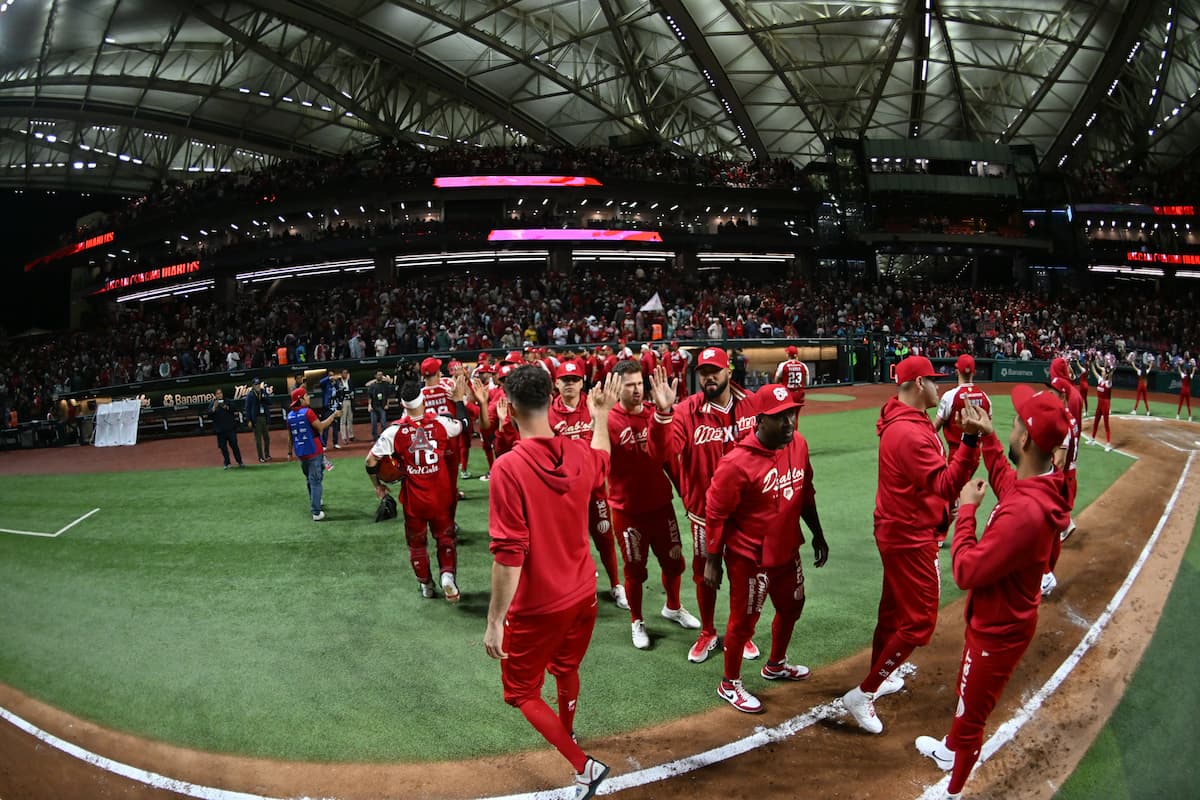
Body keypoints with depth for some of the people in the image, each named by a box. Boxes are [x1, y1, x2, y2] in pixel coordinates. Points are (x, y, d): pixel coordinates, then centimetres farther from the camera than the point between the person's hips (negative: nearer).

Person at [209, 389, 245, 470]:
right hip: (220, 430, 1)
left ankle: (240, 462, 2)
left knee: (234, 445, -2)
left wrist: (226, 407, -21)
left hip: (230, 428, -1)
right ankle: (227, 463, 13)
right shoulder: (213, 404, 6)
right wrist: (214, 407, -20)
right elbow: (209, 414, -5)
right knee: (223, 447, 4)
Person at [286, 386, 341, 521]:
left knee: (310, 480, 23)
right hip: (314, 452, -7)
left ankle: (316, 503, 36)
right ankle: (316, 512, -8)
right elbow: (320, 426, -18)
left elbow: (290, 436, 14)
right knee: (316, 481, -4)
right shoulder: (307, 412, -13)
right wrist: (333, 416, -10)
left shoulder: (290, 416, 7)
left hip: (300, 454, 7)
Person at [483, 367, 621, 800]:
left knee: (521, 692, 14)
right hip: (583, 594, 6)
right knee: (567, 670, 30)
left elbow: (508, 553, -26)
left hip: (537, 606, -6)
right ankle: (567, 736, 54)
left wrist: (495, 621, -19)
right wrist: (600, 417, 35)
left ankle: (583, 765, 4)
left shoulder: (509, 466, -24)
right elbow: (601, 466, 21)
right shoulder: (580, 452, -6)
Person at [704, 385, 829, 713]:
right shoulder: (738, 462, -27)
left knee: (791, 607, 25)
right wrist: (712, 561, -13)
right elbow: (716, 513, -19)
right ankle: (729, 685, 30)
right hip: (749, 558, -8)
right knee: (743, 621, 7)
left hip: (788, 550, 8)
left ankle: (776, 665, 51)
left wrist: (817, 534, 16)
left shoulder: (799, 444, -5)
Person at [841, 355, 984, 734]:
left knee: (894, 609, 23)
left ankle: (880, 677, 41)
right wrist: (970, 439, -41)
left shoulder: (904, 422, 7)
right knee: (919, 621, -3)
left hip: (897, 531, 11)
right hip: (910, 539, -11)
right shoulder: (910, 433, -26)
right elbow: (945, 486, -32)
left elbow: (934, 473, 10)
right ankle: (863, 694, 4)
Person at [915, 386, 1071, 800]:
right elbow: (1004, 481, 18)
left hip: (998, 630, -10)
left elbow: (966, 571, -31)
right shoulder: (1038, 483, -9)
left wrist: (966, 509, -21)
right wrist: (987, 438, 13)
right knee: (967, 690, 32)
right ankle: (952, 749, 57)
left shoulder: (1026, 511, -39)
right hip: (995, 618, 10)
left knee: (971, 713, 12)